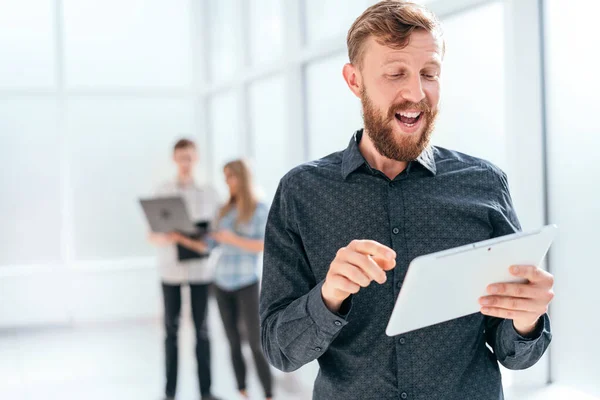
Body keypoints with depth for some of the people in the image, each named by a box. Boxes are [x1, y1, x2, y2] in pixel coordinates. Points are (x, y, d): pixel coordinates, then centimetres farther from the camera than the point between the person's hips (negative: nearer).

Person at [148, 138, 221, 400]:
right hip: (171, 270, 0)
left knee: (202, 329, 4)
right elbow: (151, 236, 0)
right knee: (171, 330, 5)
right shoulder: (162, 192, 2)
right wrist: (163, 238, -22)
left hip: (200, 269, 1)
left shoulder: (209, 193, 5)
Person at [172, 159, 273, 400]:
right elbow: (206, 246, 7)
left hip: (246, 283, -5)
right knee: (233, 343, 7)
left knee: (256, 344, -7)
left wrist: (233, 239, -21)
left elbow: (264, 246, -14)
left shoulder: (260, 209, -2)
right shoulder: (224, 211, 12)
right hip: (222, 283, 5)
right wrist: (183, 239, -7)